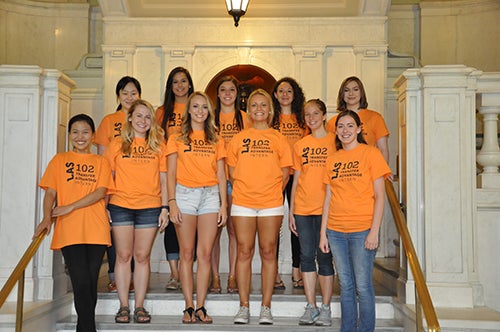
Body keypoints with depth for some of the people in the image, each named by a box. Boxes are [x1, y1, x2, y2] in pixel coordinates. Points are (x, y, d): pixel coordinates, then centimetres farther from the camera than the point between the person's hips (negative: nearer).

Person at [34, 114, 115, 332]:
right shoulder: (59, 160, 15)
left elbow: (101, 192, 1)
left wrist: (71, 207, -10)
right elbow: (50, 192, 9)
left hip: (96, 230, 1)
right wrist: (47, 218, -9)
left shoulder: (100, 162, 15)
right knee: (81, 282, -11)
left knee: (91, 283, 1)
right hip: (69, 230, -1)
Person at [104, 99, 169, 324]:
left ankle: (139, 306, 9)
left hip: (150, 207, 0)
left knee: (142, 256, 3)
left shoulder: (158, 145, 9)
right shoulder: (117, 145, 8)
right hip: (121, 206, 0)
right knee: (123, 256, 2)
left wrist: (165, 208, 1)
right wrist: (104, 207, 1)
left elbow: (163, 180, 8)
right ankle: (123, 306, 10)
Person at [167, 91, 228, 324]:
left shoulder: (216, 141, 14)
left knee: (205, 254, -2)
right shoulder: (177, 138, 8)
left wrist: (223, 205, 4)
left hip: (210, 195, 2)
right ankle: (189, 307, 5)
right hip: (185, 194, -1)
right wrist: (172, 203, -5)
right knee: (187, 253, -1)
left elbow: (221, 175, 12)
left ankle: (200, 307, 3)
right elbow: (171, 174, 4)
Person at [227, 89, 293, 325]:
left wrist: (271, 192, 1)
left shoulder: (278, 139, 7)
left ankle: (266, 308, 10)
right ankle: (244, 307, 10)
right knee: (244, 253, 2)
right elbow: (232, 172, 12)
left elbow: (285, 173, 8)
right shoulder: (238, 138, 10)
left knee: (268, 253, 2)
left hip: (271, 205, -1)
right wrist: (244, 190, 3)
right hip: (242, 203, 1)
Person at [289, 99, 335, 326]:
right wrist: (291, 211, 9)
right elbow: (296, 179, 13)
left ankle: (325, 308, 9)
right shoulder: (300, 145, 12)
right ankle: (311, 307, 12)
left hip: (326, 208, -3)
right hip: (303, 208, 3)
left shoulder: (334, 141, 2)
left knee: (324, 257, -1)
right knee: (307, 256, 4)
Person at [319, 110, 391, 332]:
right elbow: (328, 198, 13)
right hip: (336, 231, 4)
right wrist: (323, 233, 8)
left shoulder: (370, 153, -1)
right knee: (345, 285, 10)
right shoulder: (332, 159, 12)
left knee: (363, 286, -1)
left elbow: (379, 196, -5)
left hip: (362, 230, -4)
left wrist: (374, 231, -12)